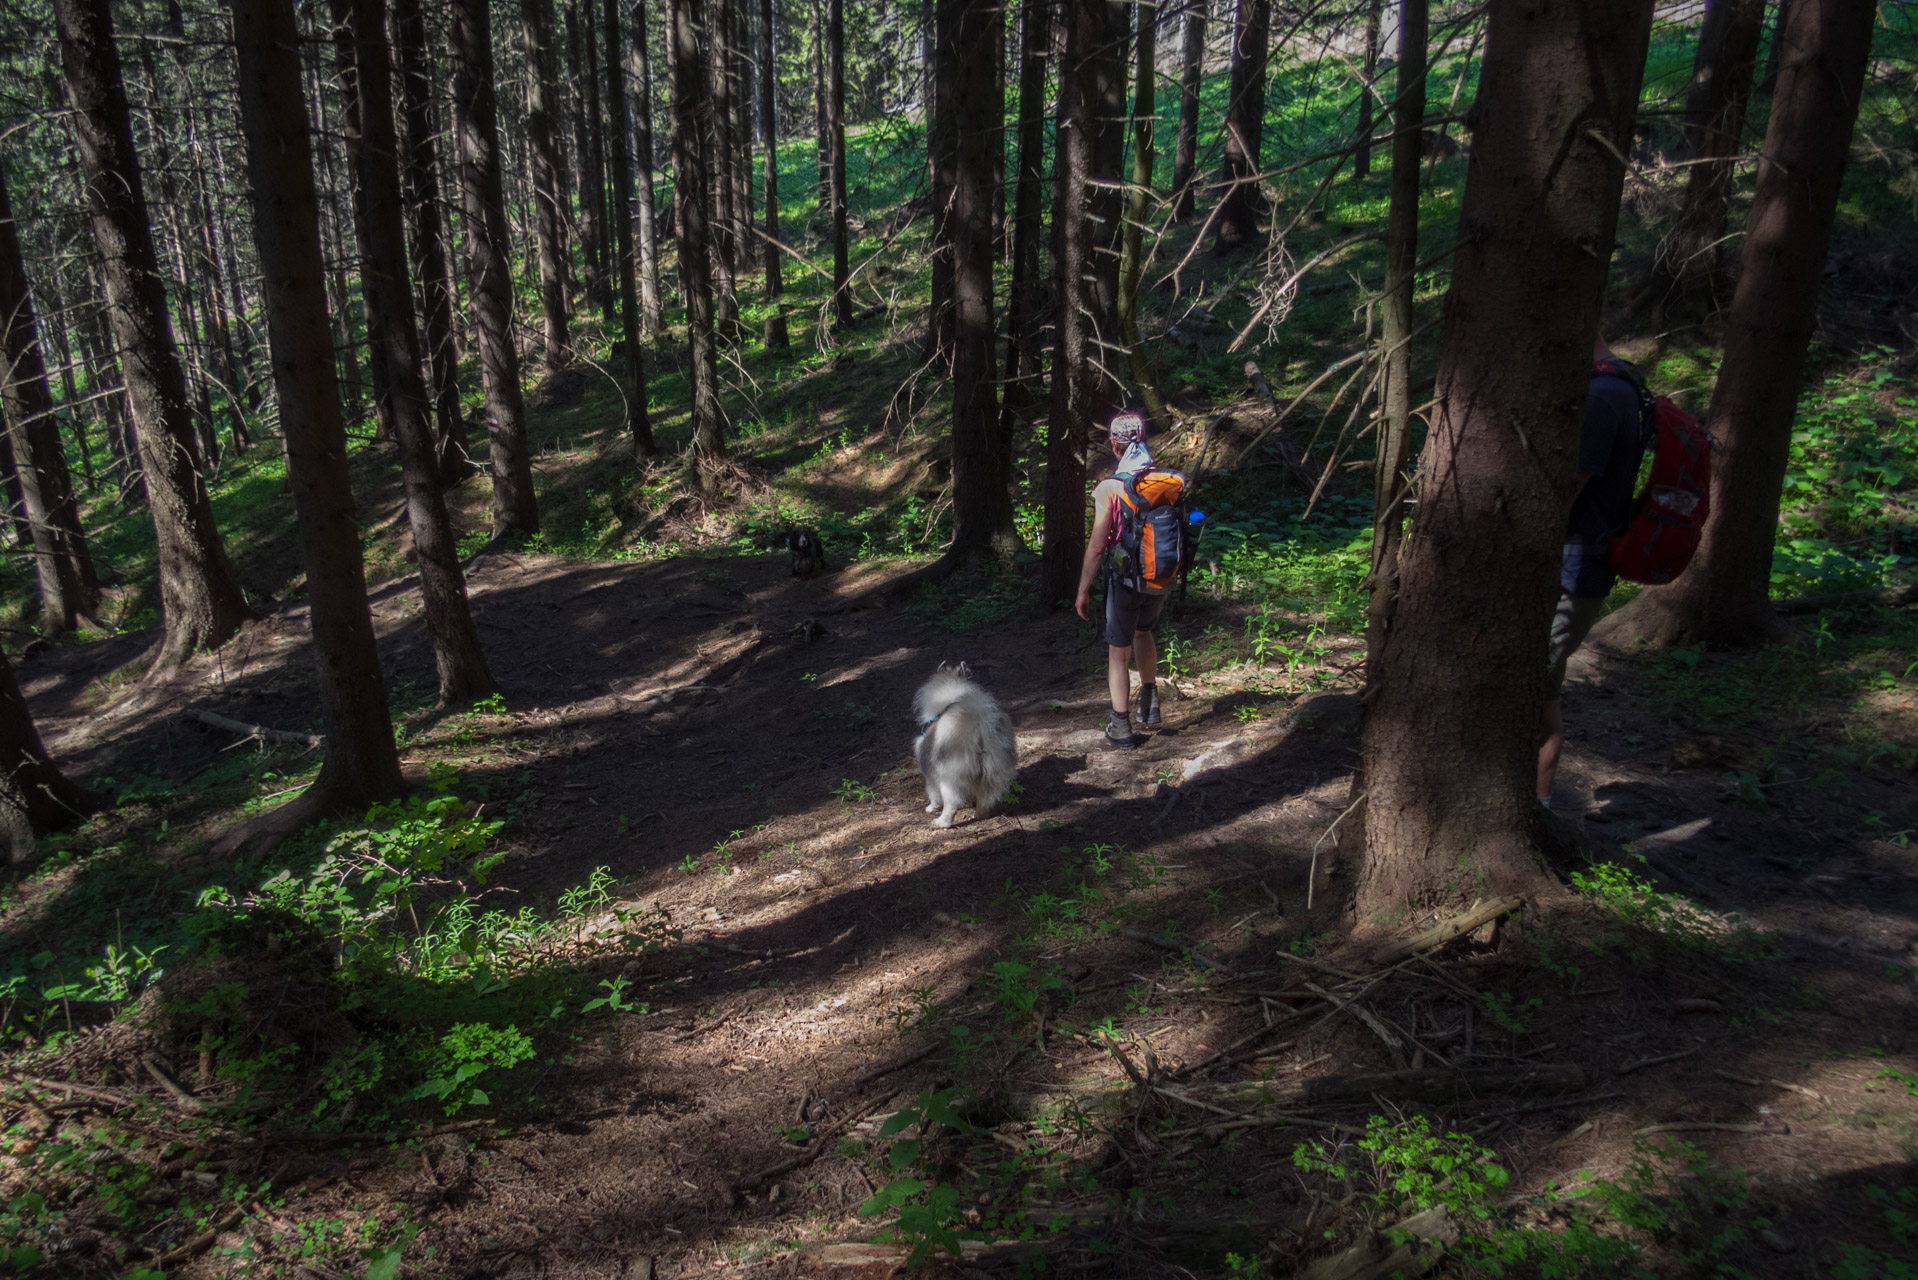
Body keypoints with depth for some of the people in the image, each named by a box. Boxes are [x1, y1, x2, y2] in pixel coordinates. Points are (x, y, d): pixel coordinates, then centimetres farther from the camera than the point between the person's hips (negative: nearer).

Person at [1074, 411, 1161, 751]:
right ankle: (1149, 704, 33)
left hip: (1125, 579, -5)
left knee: (1119, 652, 8)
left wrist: (1083, 590, -8)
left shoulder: (1110, 487, -17)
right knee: (1143, 633, 30)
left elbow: (1097, 546, -17)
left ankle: (1120, 728, 14)